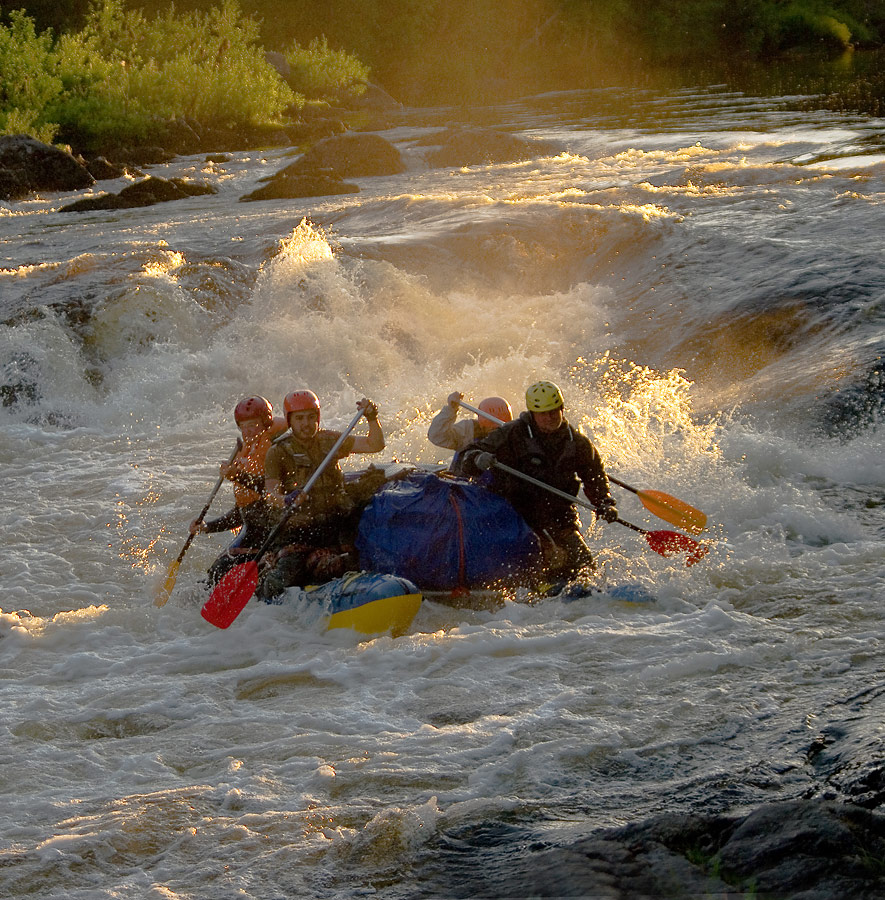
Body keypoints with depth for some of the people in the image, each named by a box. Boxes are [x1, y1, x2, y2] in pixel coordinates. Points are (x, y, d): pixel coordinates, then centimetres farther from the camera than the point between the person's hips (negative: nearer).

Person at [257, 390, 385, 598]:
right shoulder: (278, 452, 0)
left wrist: (372, 418, -9)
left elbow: (375, 445, 9)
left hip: (336, 524, 4)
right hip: (298, 527, -3)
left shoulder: (329, 441, 12)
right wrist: (286, 500, -36)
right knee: (284, 576, -21)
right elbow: (271, 494, -13)